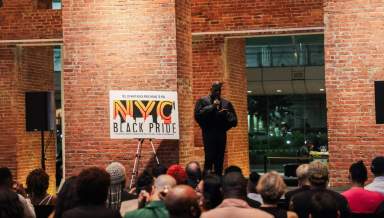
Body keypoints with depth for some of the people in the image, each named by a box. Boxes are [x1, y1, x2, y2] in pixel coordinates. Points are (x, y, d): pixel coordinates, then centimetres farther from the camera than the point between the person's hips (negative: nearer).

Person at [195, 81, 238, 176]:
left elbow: (234, 121, 12)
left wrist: (226, 114, -8)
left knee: (219, 160, 5)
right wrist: (212, 107, -13)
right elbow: (198, 115, -11)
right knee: (209, 158, -11)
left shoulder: (226, 103, 16)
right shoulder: (202, 101, 5)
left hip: (221, 135, 4)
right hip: (209, 134, -4)